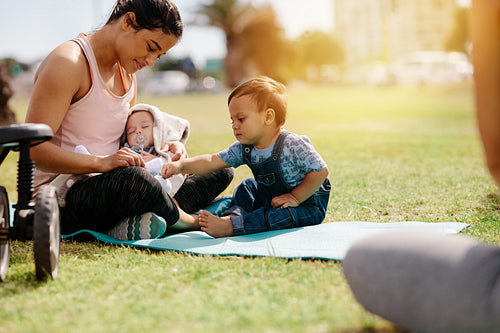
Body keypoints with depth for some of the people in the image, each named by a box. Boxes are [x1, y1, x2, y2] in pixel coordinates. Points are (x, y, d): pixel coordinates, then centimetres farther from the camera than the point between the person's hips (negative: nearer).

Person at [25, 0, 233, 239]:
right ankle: (182, 217, -10)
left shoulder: (127, 76, 14)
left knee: (219, 171, 6)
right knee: (132, 180, -42)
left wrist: (165, 150, 2)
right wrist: (101, 162, -31)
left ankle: (132, 223, -17)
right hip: (61, 199, -9)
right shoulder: (68, 63, -14)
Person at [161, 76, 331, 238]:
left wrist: (295, 198, -24)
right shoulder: (245, 149, -6)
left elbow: (320, 172, -25)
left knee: (281, 216, -33)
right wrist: (180, 165, -20)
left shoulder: (293, 145, -28)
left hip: (308, 205, -8)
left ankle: (230, 227, -32)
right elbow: (212, 161, -7)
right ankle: (233, 216, -11)